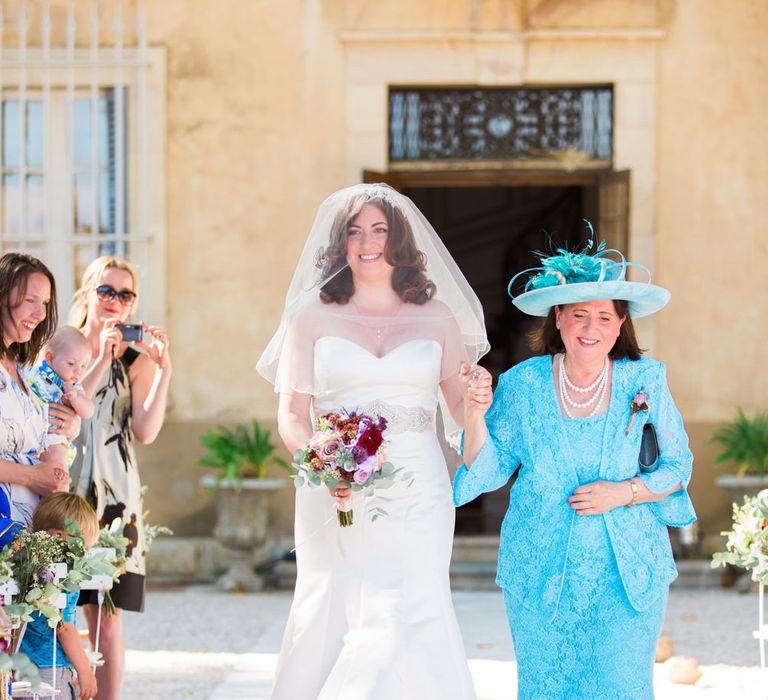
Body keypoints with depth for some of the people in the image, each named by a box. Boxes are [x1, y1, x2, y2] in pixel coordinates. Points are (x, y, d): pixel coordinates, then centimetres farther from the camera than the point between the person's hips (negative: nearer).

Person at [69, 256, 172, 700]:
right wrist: (100, 362, -13)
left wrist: (163, 371, -12)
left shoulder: (137, 360, 6)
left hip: (114, 497, 0)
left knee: (106, 621, -2)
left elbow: (145, 432, -5)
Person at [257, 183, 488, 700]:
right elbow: (292, 414, 2)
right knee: (330, 625, -2)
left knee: (405, 626, -9)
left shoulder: (437, 317, 11)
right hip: (335, 499, 0)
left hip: (416, 496, 0)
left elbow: (460, 409, 11)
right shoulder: (313, 315, 8)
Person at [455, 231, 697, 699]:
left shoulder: (645, 382, -2)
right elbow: (489, 470, 1)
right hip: (542, 570, 1)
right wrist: (476, 412, -13)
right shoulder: (523, 384, -2)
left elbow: (678, 466, 4)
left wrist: (625, 492, -12)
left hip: (628, 572, -1)